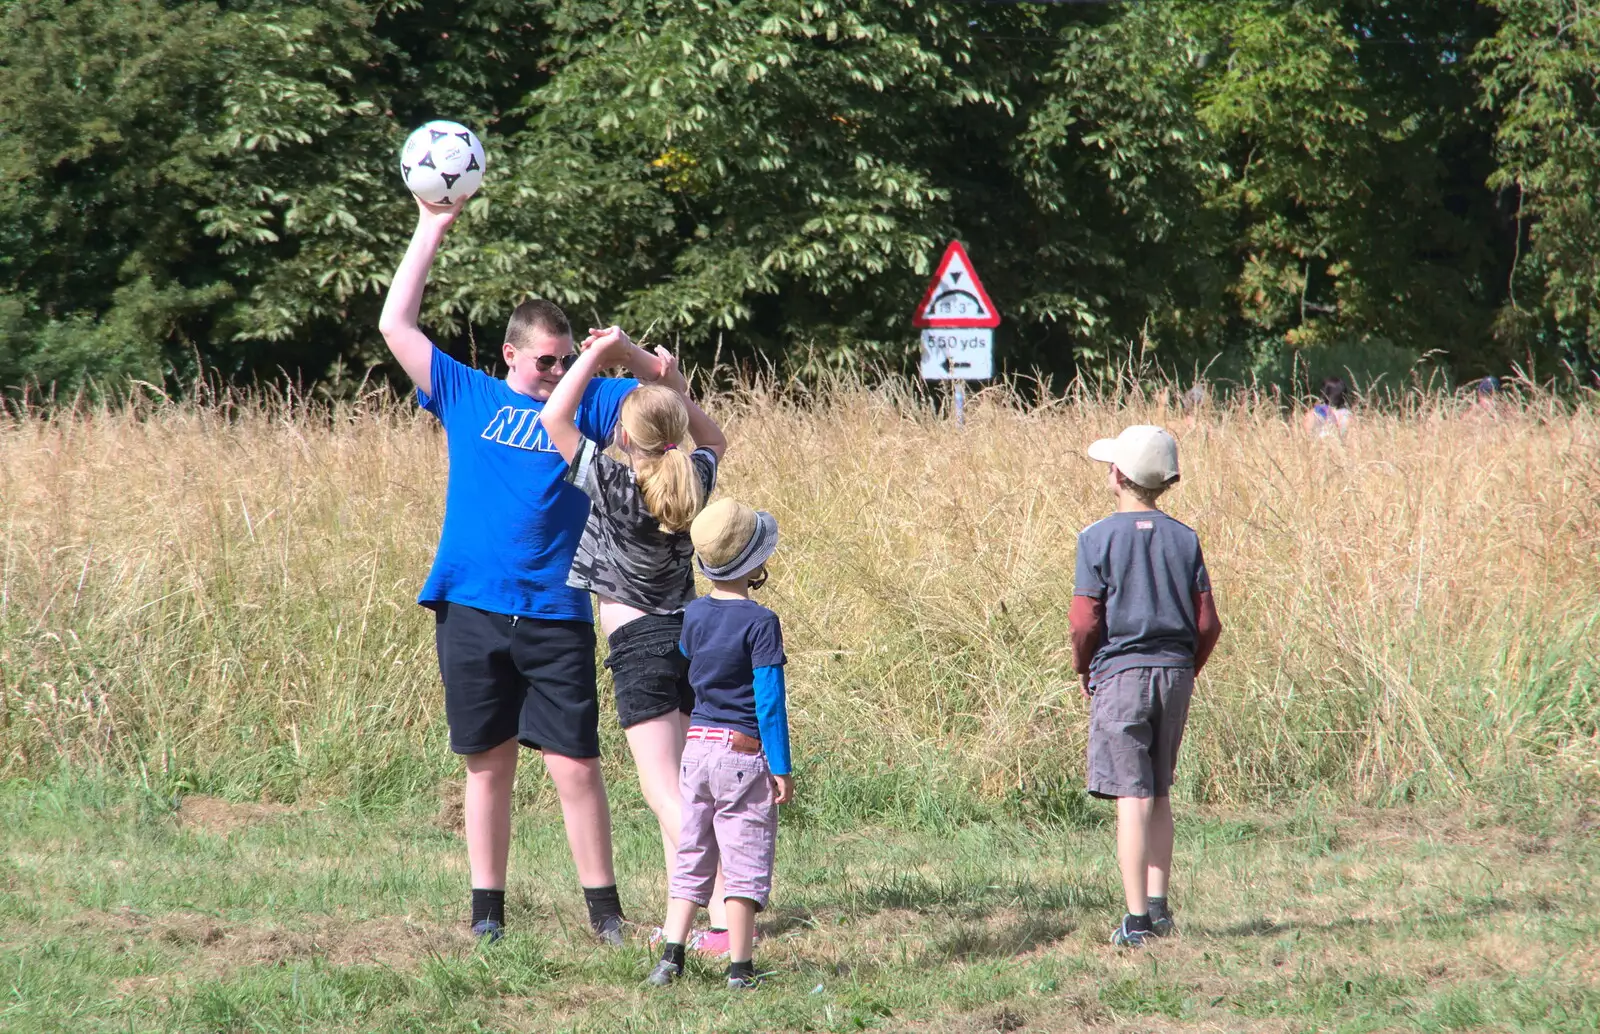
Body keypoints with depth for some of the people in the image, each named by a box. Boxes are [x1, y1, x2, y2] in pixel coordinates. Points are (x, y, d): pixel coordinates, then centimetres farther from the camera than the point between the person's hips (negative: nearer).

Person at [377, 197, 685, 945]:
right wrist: (430, 231, 9)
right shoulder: (466, 397, 11)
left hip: (555, 616, -1)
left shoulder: (587, 405, 9)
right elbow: (396, 325, 10)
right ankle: (486, 911, 13)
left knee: (575, 764, -4)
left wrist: (626, 354, -17)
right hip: (472, 609, 1)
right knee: (488, 764, 7)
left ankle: (604, 910, 3)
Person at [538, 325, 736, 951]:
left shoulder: (613, 484, -13)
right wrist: (672, 389, 18)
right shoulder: (693, 479, 2)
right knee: (683, 789, 13)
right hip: (694, 632, 6)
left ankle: (721, 921, -22)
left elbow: (555, 418, -13)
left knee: (665, 795, -8)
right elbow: (714, 440, 26)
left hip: (639, 643, -6)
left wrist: (601, 353, -6)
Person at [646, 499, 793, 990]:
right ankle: (740, 968, 1)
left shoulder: (694, 615, 3)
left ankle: (671, 955, 4)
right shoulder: (761, 623, -14)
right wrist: (781, 767, -10)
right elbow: (769, 699, -14)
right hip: (744, 750, -5)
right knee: (745, 861, 1)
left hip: (697, 745, 5)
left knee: (691, 857, 12)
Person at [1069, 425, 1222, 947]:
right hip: (1176, 671, 4)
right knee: (1159, 795, 16)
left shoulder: (1099, 538, -7)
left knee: (1133, 799, -5)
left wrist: (1084, 670, 7)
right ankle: (1158, 906, 17)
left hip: (1121, 673, -4)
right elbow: (1207, 622, 2)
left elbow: (1084, 621, -10)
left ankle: (1136, 919, -7)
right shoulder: (1184, 539, 4)